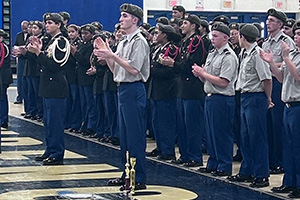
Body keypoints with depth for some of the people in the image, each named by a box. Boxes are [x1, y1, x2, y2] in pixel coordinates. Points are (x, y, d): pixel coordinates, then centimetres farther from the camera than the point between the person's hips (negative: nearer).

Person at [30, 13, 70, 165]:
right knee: (48, 121, 15)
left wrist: (38, 52, -21)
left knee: (55, 121, -7)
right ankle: (50, 151, 23)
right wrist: (38, 50, 5)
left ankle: (57, 154, -2)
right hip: (49, 86, 10)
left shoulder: (61, 42, -12)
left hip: (56, 87, -10)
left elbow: (53, 65, -20)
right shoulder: (52, 41, 18)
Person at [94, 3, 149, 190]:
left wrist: (112, 56, -19)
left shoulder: (139, 41, -12)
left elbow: (133, 69, -21)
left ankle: (139, 179, -1)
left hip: (134, 90, -10)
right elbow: (115, 69, 17)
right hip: (123, 89, 10)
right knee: (124, 135, 14)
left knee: (136, 136, -6)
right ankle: (127, 175, 23)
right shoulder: (123, 42, 16)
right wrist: (106, 57, 1)